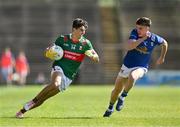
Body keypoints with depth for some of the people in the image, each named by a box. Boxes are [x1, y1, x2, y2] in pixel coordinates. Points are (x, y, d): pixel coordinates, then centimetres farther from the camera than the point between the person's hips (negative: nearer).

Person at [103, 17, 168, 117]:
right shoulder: (135, 33, -12)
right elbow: (129, 47, -29)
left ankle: (123, 96, -15)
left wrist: (162, 58, 14)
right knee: (117, 90, 10)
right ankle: (111, 107, 38)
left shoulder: (154, 39, -12)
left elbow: (164, 43, 11)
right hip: (127, 65, 2)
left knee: (132, 77, -38)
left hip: (141, 67, -2)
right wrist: (143, 38, -31)